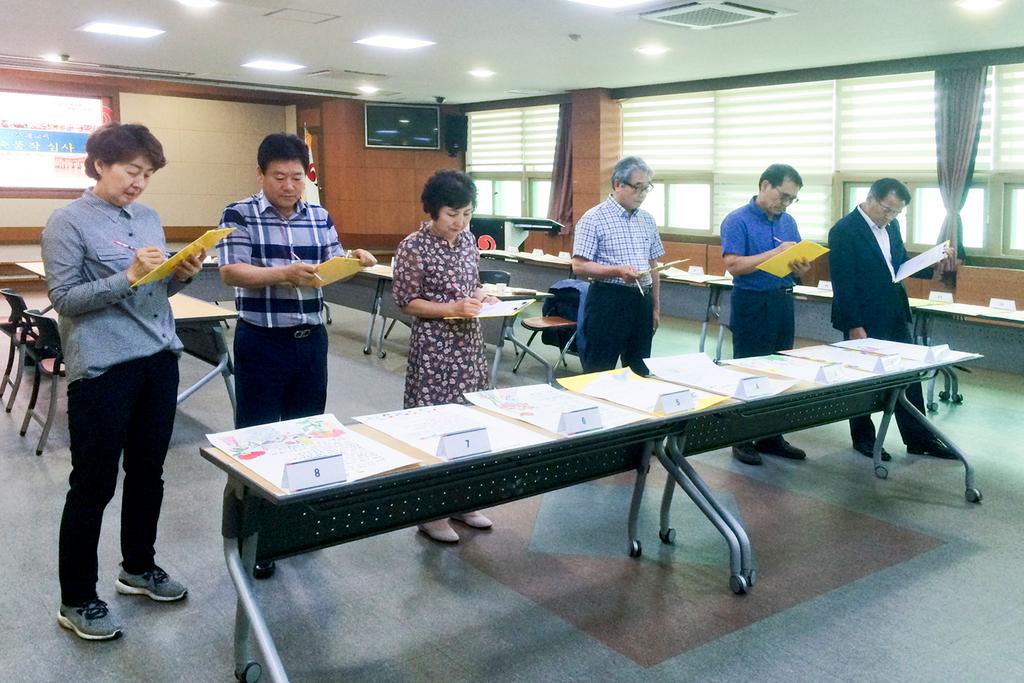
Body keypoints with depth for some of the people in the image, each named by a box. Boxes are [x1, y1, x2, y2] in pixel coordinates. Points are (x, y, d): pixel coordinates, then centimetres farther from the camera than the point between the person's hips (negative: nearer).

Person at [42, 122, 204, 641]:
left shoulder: (148, 218, 11)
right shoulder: (68, 222, -8)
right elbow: (64, 298, -13)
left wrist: (182, 275, -4)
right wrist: (128, 277, -23)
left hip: (160, 360, 7)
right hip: (102, 369, -6)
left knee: (148, 473, 17)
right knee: (93, 484, 3)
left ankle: (139, 567, 35)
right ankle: (76, 600, 18)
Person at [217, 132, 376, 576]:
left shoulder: (319, 217, 7)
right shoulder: (239, 215, -7)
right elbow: (231, 272, -17)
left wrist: (355, 261, -15)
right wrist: (285, 274, -30)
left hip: (311, 339, 5)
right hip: (261, 342, -5)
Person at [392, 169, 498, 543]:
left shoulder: (468, 239, 7)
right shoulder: (413, 247, -13)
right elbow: (406, 302, -12)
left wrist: (483, 297, -3)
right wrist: (452, 309, -21)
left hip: (469, 344, 7)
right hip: (433, 349, -7)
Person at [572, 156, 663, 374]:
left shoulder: (647, 220, 12)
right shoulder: (593, 219, -8)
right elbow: (579, 266, -13)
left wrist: (655, 307, 15)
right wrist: (618, 271, -24)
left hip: (642, 301, 6)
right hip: (608, 300, -6)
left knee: (640, 371, 12)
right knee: (599, 370, -1)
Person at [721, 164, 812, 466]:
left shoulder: (788, 222, 11)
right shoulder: (737, 220, -10)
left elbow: (797, 263, 13)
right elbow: (734, 265, -19)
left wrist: (801, 267, -11)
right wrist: (775, 253, -22)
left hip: (783, 302, 7)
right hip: (752, 304, -7)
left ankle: (771, 436, 23)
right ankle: (743, 439, 12)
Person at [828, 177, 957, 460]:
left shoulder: (891, 226, 8)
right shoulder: (844, 231, -16)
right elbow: (842, 283, -18)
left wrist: (932, 267, -1)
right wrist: (854, 326, -19)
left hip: (895, 317, 7)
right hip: (863, 322, -7)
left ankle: (919, 438, 22)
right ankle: (863, 437, 23)